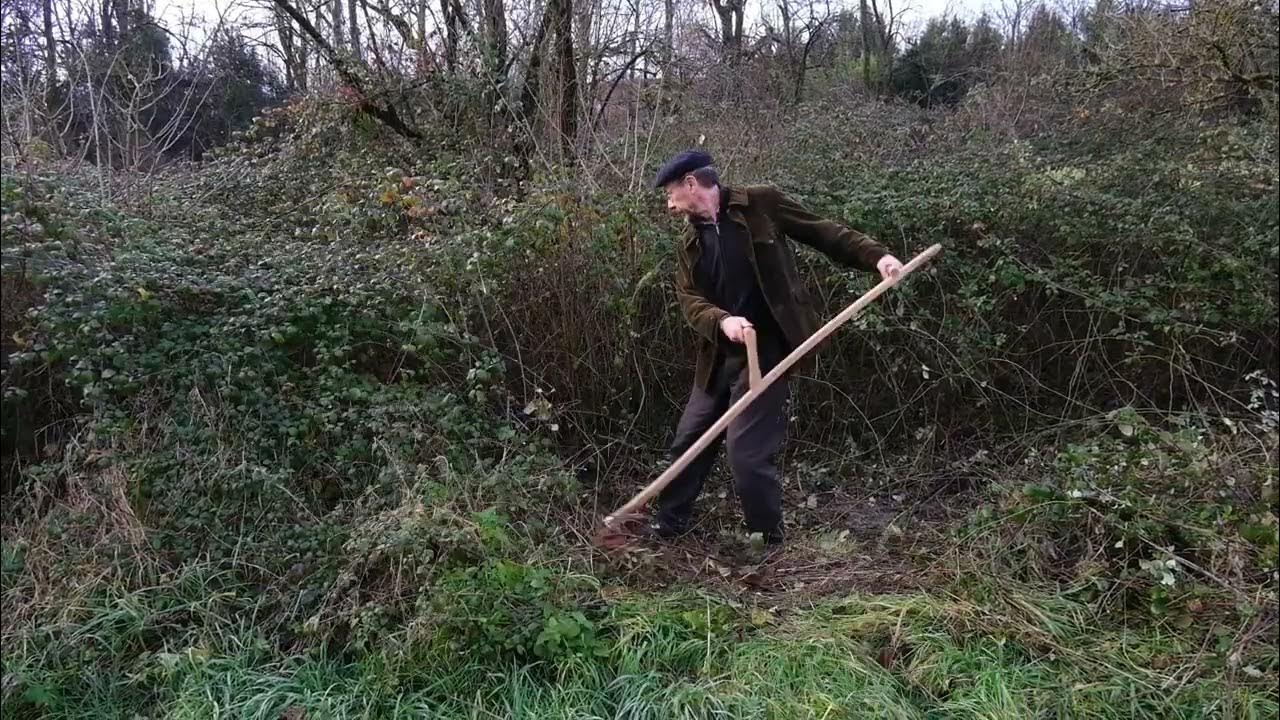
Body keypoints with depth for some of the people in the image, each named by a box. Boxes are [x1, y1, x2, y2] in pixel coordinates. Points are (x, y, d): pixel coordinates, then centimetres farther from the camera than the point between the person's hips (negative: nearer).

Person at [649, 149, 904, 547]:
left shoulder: (760, 203, -4)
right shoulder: (689, 243, 11)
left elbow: (822, 231, -1)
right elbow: (689, 299, 0)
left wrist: (875, 256, -13)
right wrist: (722, 321, -21)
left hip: (764, 350, -6)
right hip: (718, 356, 6)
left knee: (747, 451, -8)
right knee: (689, 440, 13)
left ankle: (769, 541, 12)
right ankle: (669, 521, 33)